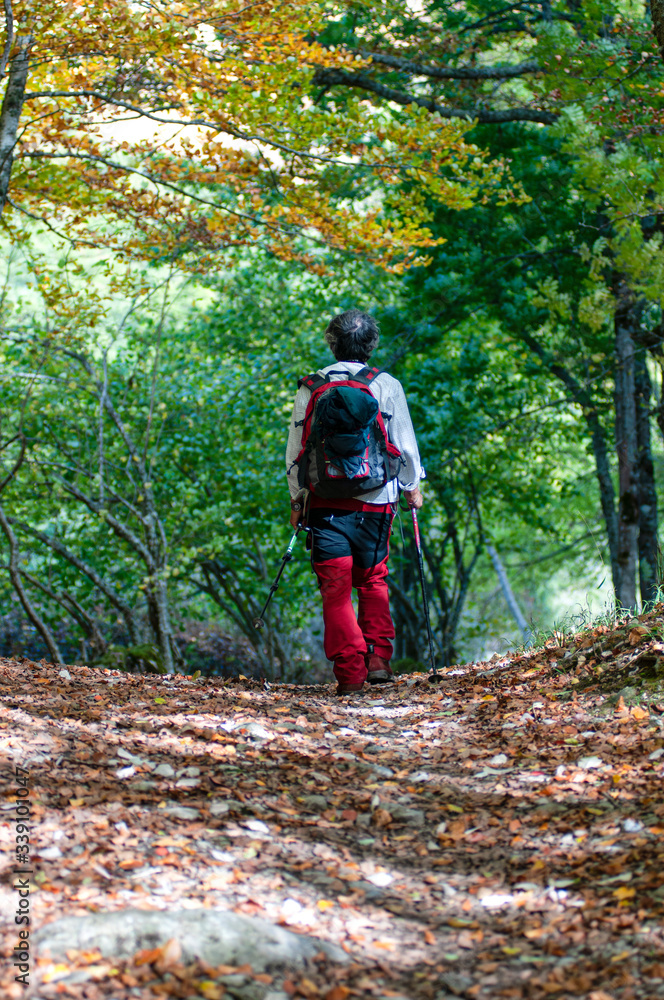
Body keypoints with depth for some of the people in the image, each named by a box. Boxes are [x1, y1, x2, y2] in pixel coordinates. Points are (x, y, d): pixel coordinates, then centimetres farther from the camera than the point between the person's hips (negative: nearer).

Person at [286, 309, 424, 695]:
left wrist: (297, 499, 15)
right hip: (375, 502, 0)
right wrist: (412, 487, 19)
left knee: (336, 587, 2)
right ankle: (378, 658, 8)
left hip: (325, 501, 0)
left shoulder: (311, 388, 3)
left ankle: (349, 671, -4)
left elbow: (296, 449, 6)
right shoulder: (387, 386, 0)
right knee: (373, 580, 17)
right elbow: (405, 443, 5)